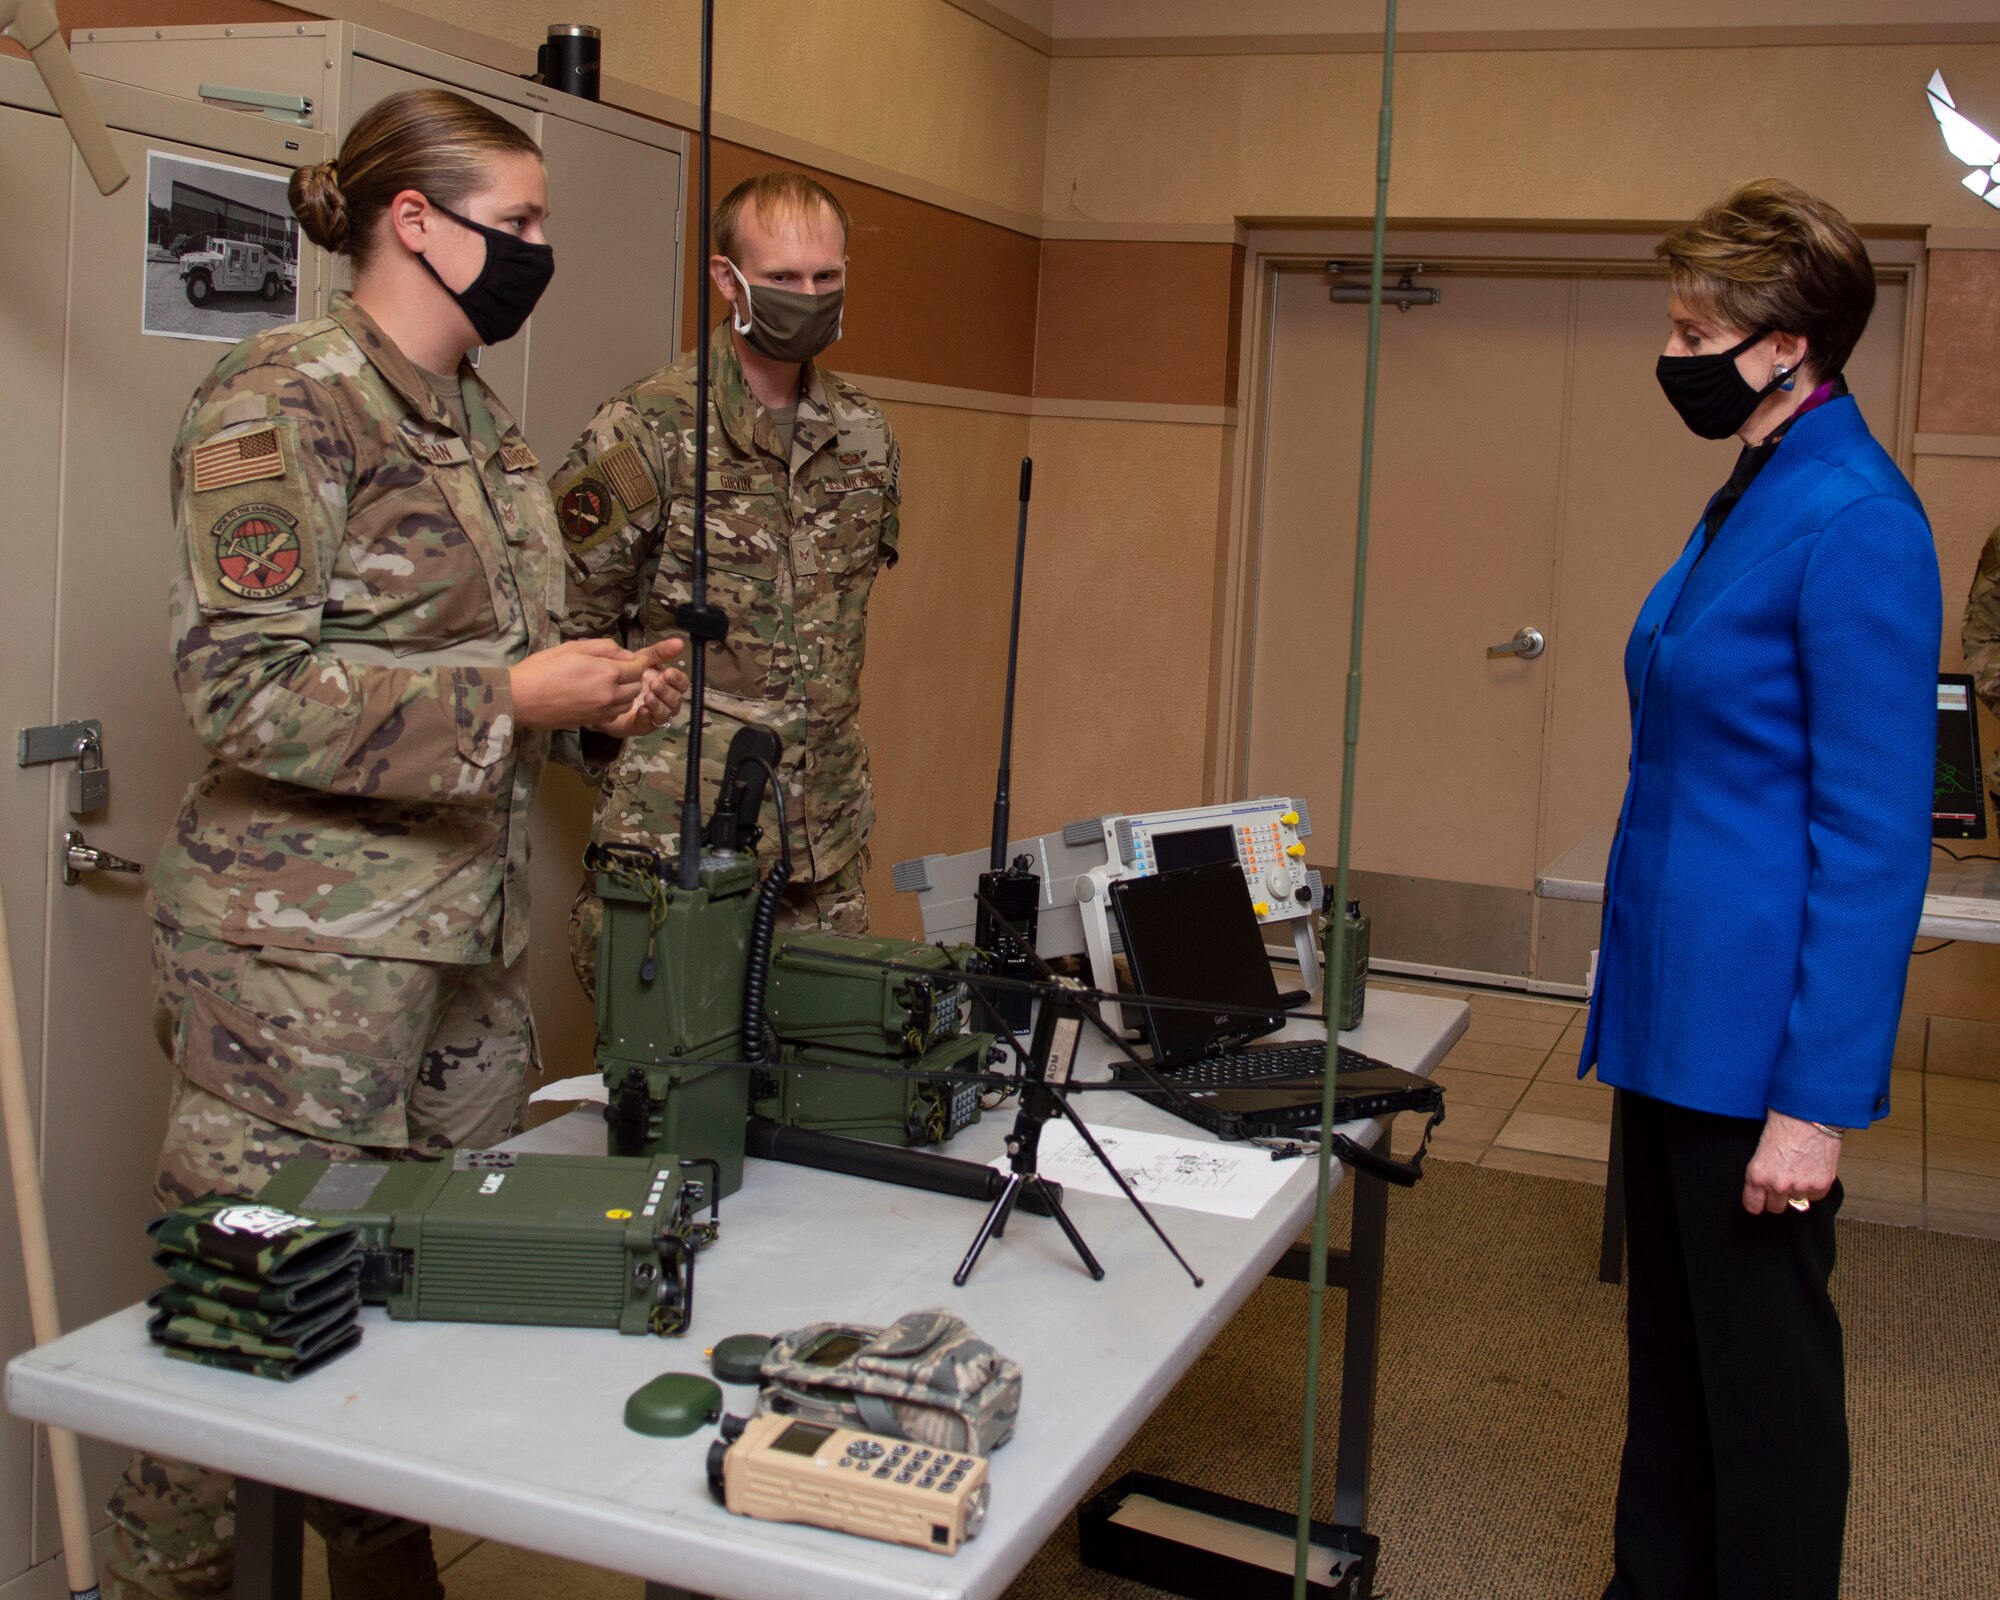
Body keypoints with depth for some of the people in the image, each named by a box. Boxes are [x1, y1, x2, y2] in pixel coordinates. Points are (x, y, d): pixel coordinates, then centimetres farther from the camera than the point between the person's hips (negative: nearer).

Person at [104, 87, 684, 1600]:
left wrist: (603, 695, 6)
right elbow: (244, 685, -18)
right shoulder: (280, 398, -11)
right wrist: (511, 696, -21)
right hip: (307, 952, -8)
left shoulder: (483, 420, 15)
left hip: (476, 934, 8)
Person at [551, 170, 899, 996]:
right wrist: (636, 751, 1)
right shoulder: (645, 430, -9)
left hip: (829, 837, 6)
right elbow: (562, 625, -4)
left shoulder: (864, 435, 9)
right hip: (681, 840, -5)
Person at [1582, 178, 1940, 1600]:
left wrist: (1817, 1099, -19)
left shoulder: (1853, 523, -19)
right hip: (1675, 1005, 9)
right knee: (1670, 1340, 20)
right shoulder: (1755, 496, 10)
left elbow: (1875, 837, -20)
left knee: (1762, 1363, 6)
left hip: (1757, 1035, -9)